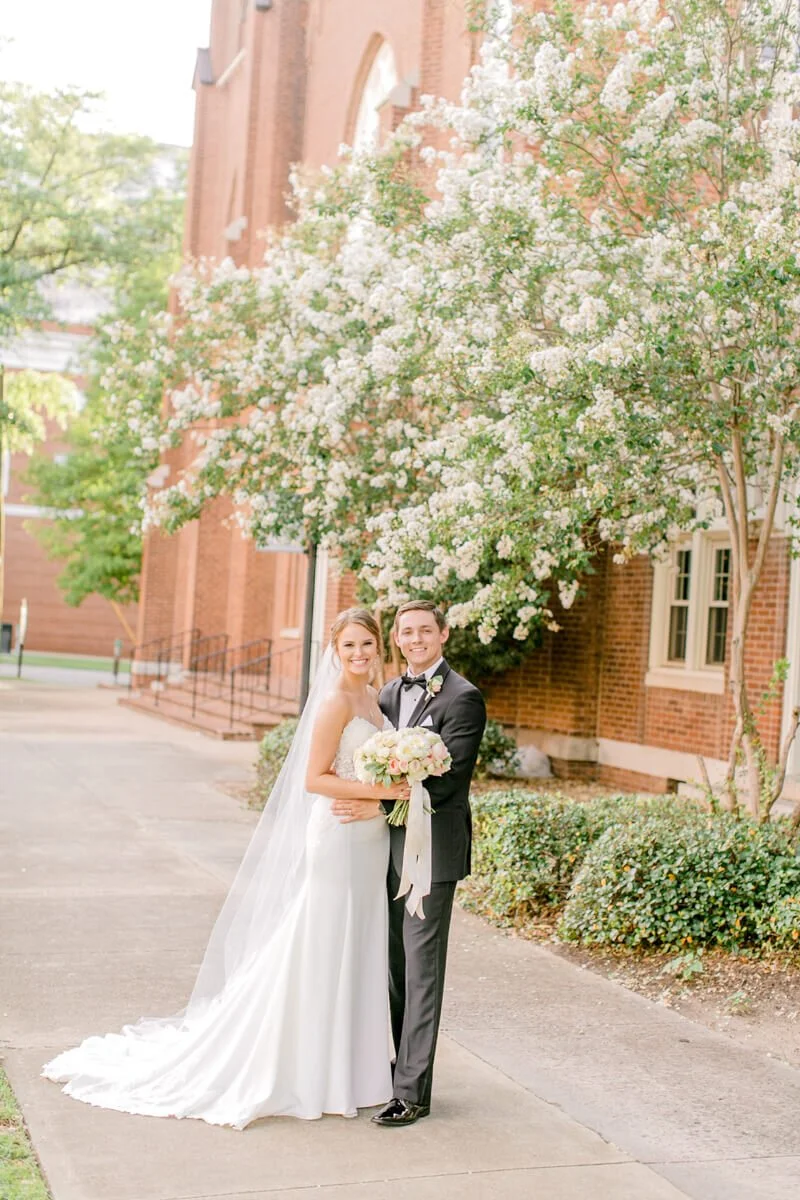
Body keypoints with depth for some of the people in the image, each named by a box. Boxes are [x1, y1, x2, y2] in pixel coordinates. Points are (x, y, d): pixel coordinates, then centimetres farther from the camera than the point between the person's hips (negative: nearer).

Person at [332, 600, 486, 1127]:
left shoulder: (462, 698, -11)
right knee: (395, 965, 14)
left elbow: (446, 779, -18)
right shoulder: (389, 694, 14)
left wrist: (378, 804, -19)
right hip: (390, 845, 7)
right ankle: (398, 1064, 26)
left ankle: (413, 1091, 1)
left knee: (422, 969, -4)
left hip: (432, 848, -7)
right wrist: (366, 803, 1)